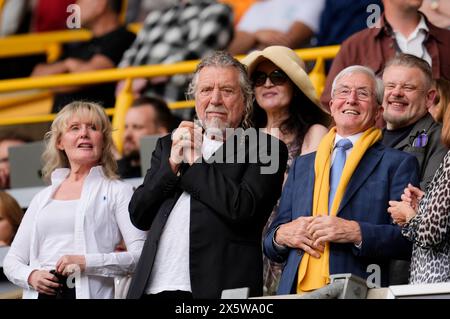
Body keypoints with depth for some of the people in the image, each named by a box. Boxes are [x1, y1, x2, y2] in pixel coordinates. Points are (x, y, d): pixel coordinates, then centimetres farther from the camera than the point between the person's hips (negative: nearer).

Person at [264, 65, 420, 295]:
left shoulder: (398, 164, 9)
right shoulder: (302, 166, 23)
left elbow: (410, 239, -2)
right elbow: (270, 246, 23)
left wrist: (356, 233, -13)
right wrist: (282, 235, 2)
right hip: (297, 291, 5)